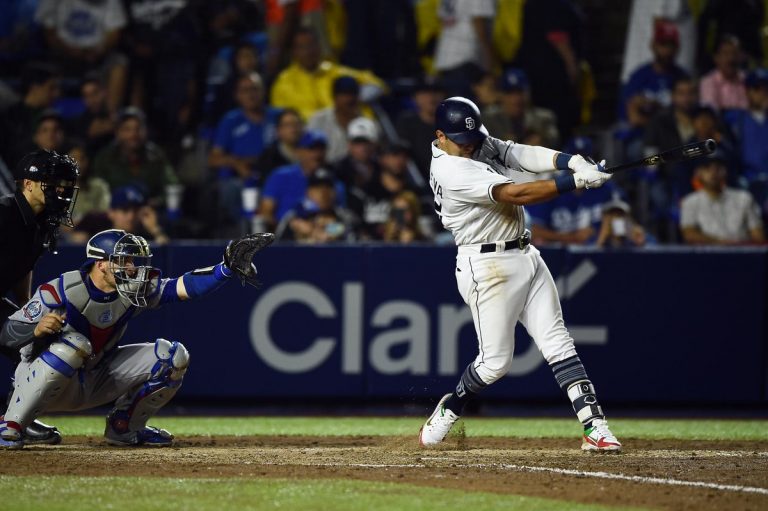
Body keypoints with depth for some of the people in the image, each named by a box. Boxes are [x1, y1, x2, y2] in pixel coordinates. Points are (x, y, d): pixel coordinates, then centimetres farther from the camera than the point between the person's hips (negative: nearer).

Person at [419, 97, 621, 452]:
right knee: (495, 361, -2)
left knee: (558, 344, -1)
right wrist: (575, 182, -31)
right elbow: (514, 194, -28)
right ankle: (448, 411, 25)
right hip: (488, 266, -8)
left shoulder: (482, 144, 8)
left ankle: (595, 428, -6)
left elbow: (526, 156, -3)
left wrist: (571, 161, -24)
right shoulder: (451, 171, -20)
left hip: (526, 256, 8)